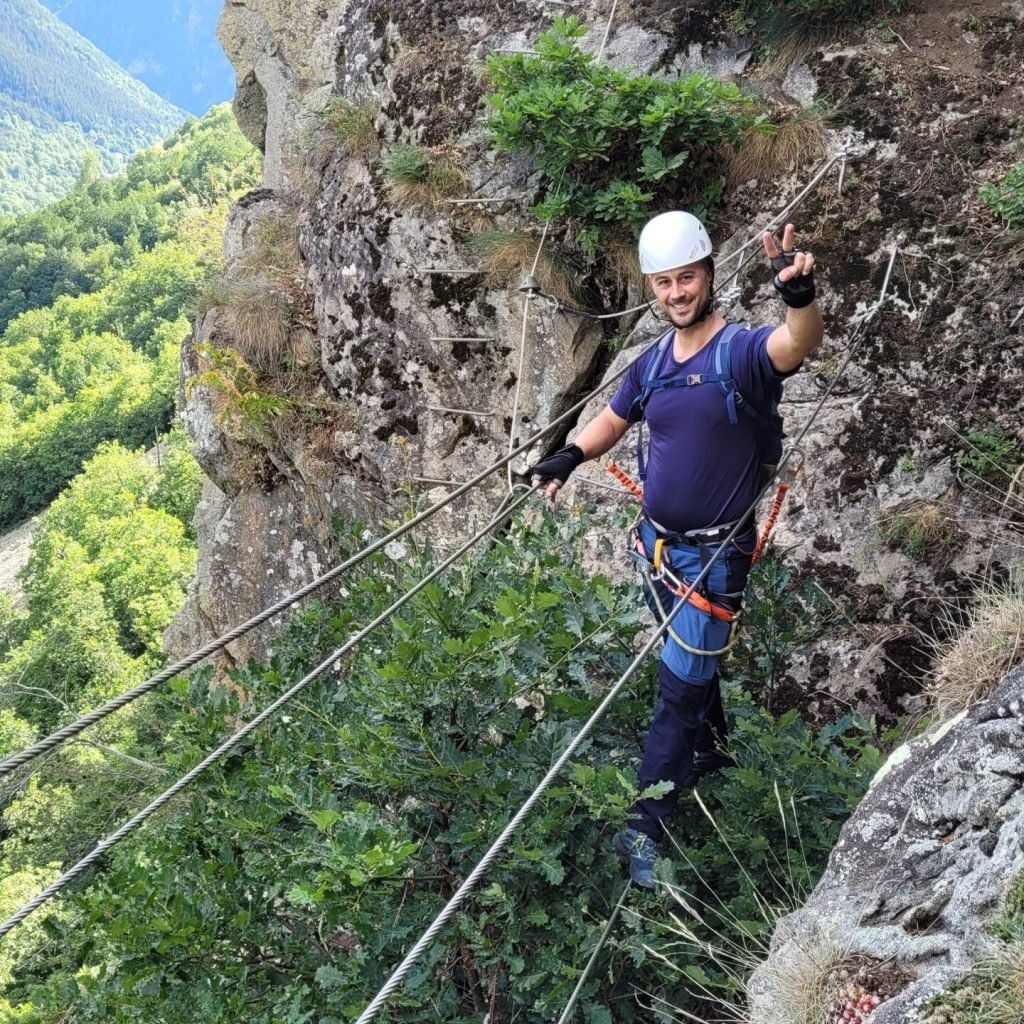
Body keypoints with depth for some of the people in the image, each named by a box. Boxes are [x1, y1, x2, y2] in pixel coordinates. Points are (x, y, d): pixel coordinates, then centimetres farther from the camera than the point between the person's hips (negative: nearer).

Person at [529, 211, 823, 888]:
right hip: (658, 541, 7)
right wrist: (571, 457, 0)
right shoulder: (652, 364, 2)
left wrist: (801, 297, -62)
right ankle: (711, 750, 50)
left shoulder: (743, 353, -18)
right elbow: (613, 420, 18)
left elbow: (800, 344, -40)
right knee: (689, 664, 25)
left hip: (716, 555, -6)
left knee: (679, 687, 1)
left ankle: (645, 828, 13)